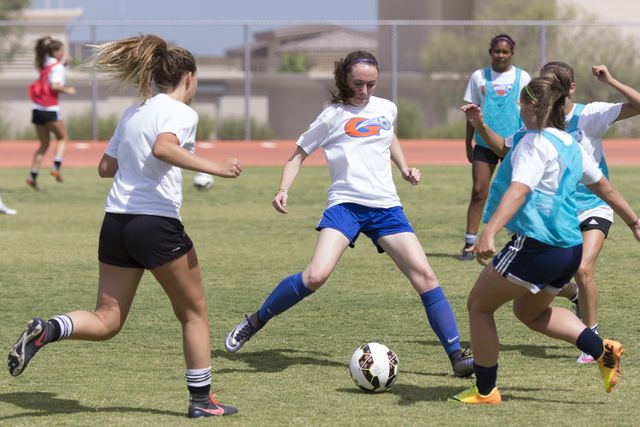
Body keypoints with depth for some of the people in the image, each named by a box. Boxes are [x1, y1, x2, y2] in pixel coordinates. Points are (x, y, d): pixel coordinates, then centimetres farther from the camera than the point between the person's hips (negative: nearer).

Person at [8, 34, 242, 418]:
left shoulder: (132, 113, 16)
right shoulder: (181, 112, -7)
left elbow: (107, 166, 20)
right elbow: (163, 147, -27)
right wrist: (212, 167, -25)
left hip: (116, 222, 7)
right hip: (157, 224, -7)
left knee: (105, 322, 8)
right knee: (194, 314, 12)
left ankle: (45, 330, -18)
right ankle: (201, 400, 16)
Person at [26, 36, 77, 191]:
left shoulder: (45, 65, 14)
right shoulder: (57, 67, -9)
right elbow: (54, 85, -21)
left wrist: (63, 63, 23)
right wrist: (67, 91, -6)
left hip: (37, 108, 7)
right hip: (50, 109, -7)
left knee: (44, 144, 14)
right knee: (62, 138, 11)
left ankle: (33, 174, 2)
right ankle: (56, 166, -9)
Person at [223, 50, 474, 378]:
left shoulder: (386, 109, 12)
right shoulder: (334, 115, 1)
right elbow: (299, 154, 8)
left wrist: (405, 168, 19)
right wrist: (283, 189, -7)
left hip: (386, 206, 4)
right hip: (345, 203, -4)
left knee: (424, 275, -8)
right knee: (316, 275, -23)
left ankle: (457, 356, -2)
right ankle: (255, 323, -2)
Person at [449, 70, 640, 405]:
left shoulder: (535, 142, -12)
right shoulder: (571, 146, 14)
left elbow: (519, 190, -26)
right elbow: (604, 187, 25)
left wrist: (489, 232, -37)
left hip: (536, 245, -9)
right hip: (570, 248, 9)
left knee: (479, 305, 6)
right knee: (530, 311, 28)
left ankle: (485, 391, 10)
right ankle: (601, 350, 13)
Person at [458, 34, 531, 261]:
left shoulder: (522, 77, 5)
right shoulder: (479, 77, 7)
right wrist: (468, 144, 7)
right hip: (485, 143, 1)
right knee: (478, 192, -6)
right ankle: (469, 244, -4)